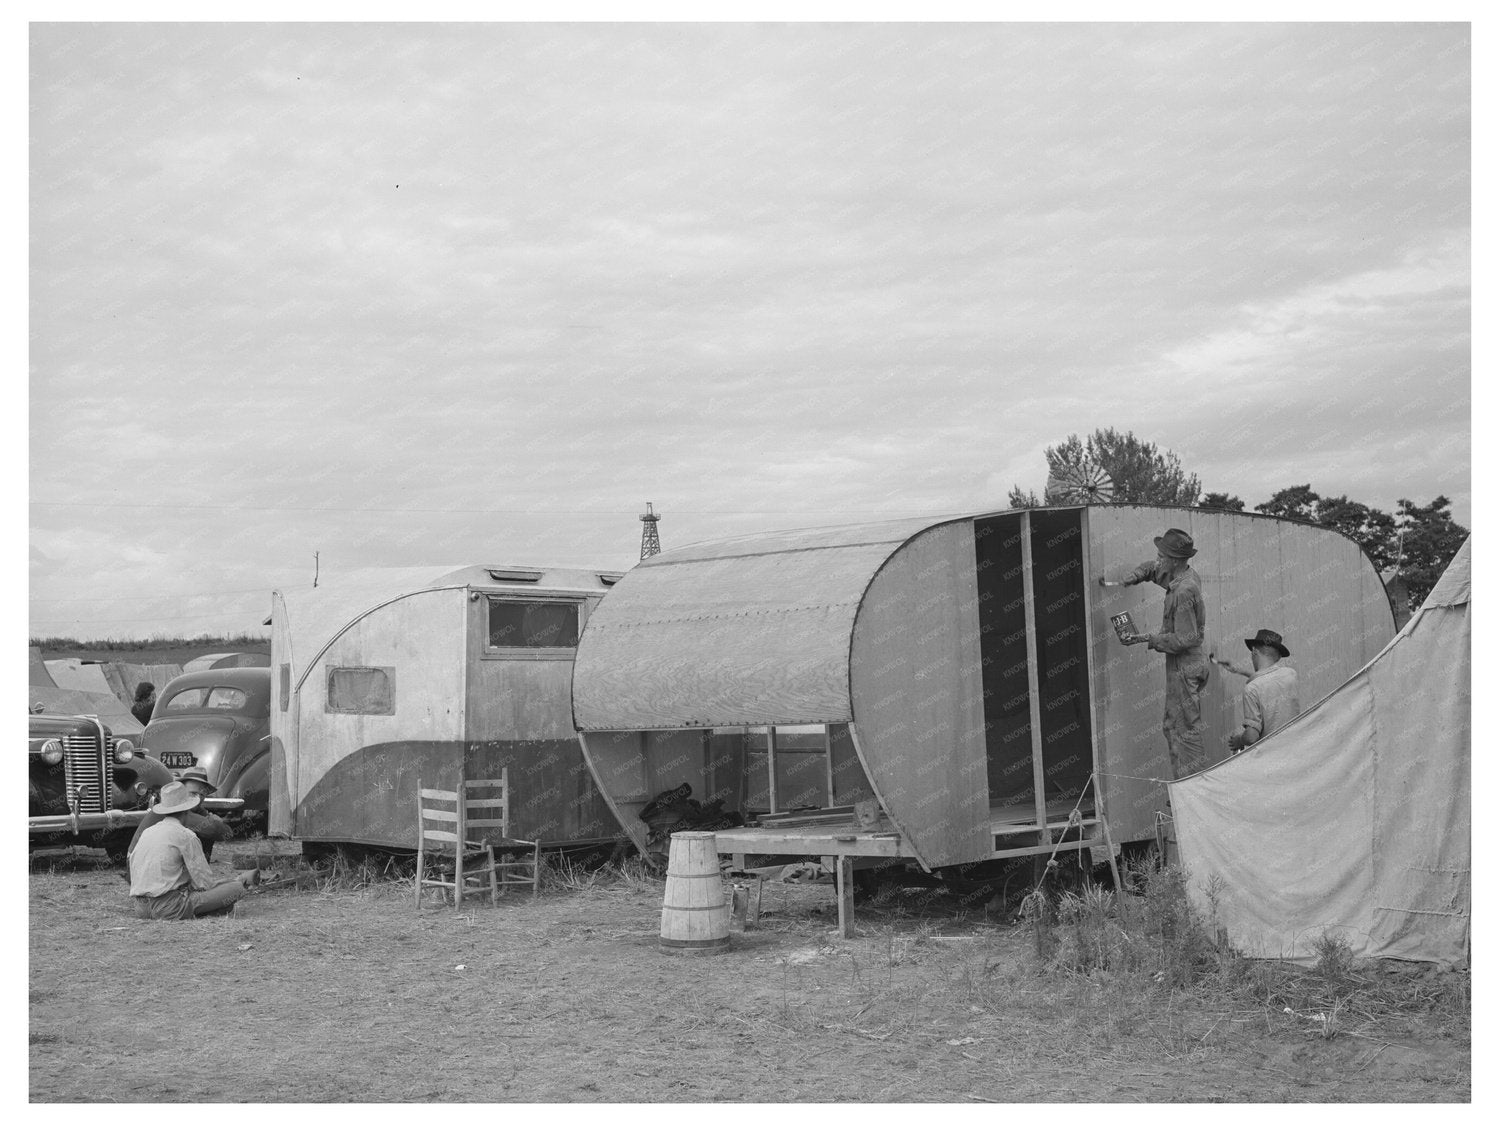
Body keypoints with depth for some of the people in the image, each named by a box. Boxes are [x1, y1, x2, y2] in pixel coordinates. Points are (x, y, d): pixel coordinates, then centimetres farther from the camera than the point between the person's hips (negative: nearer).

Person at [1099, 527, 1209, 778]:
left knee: (1187, 729, -6)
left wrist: (1147, 639, -18)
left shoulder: (1184, 591, -23)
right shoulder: (1185, 577, 7)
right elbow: (1152, 569, 25)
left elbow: (1184, 639, -23)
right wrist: (1123, 582, 11)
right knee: (1171, 725, 15)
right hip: (1182, 665, 10)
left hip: (1185, 667, -10)